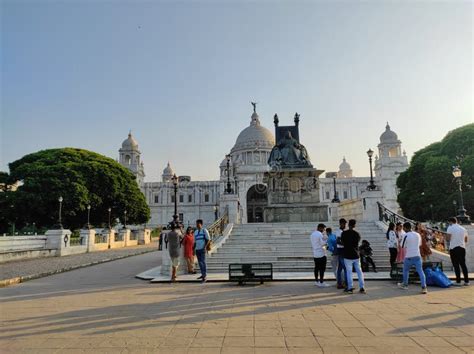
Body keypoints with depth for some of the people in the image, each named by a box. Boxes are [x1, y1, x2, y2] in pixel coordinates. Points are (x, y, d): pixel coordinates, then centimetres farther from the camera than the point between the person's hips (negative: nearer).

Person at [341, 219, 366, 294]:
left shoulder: (344, 233, -8)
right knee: (359, 271, 10)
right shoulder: (357, 234, 1)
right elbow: (358, 242, 13)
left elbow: (342, 242, 1)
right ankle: (362, 288, 11)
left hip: (347, 256, -3)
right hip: (356, 255, 3)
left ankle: (350, 288, 5)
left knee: (349, 272, 3)